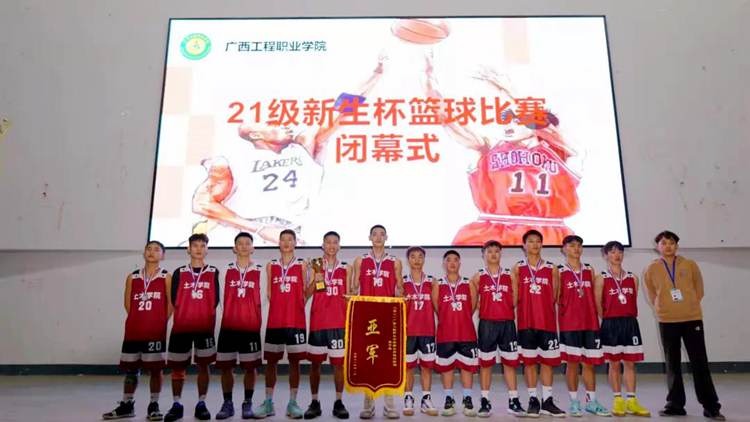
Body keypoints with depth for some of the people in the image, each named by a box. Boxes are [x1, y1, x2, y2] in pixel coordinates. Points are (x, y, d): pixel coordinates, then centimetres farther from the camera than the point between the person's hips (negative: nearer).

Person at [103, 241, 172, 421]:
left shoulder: (166, 277, 0)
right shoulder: (132, 277, 9)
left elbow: (171, 304, -4)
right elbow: (128, 303, 11)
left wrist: (160, 322, -6)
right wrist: (139, 320, 5)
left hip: (156, 332, -3)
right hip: (133, 331, 3)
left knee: (155, 369, 1)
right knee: (130, 369, 11)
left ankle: (153, 406, 13)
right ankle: (127, 405, 24)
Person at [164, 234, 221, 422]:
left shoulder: (213, 272, 7)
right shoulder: (179, 272, 7)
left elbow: (215, 300, 2)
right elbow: (174, 300, 2)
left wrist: (204, 315, -2)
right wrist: (186, 314, 0)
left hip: (205, 326, 0)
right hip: (181, 326, 1)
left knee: (203, 366, 3)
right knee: (177, 367, 5)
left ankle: (201, 404, 12)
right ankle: (177, 405, 16)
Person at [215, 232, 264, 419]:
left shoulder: (259, 271, 3)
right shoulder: (227, 270, 7)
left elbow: (260, 300, 3)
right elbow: (224, 298, 8)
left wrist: (259, 321, -3)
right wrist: (232, 313, 2)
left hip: (251, 326, -1)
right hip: (228, 325, 1)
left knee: (250, 367, 3)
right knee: (225, 366, 5)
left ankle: (247, 404, 17)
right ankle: (227, 404, 19)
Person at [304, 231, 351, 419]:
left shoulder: (346, 268, 7)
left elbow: (348, 295, 11)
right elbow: (306, 294, 3)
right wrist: (315, 281, -15)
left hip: (339, 322, 0)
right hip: (318, 321, 0)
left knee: (339, 362, 2)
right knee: (315, 362, 6)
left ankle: (338, 402, 12)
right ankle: (314, 402, 17)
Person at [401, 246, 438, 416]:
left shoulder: (431, 282, 4)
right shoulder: (402, 282, 2)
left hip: (427, 330, 1)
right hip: (408, 330, -1)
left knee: (427, 365, 5)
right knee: (408, 365, 5)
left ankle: (426, 400, 15)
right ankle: (408, 399, 16)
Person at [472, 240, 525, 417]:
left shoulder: (510, 275, 7)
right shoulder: (478, 277, 3)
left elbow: (515, 301, 6)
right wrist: (486, 310, -1)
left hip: (507, 323, 1)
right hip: (487, 324, -1)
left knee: (510, 362, 5)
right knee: (485, 363, 5)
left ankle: (513, 401, 13)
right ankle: (485, 401, 13)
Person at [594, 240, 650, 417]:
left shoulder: (633, 278, 8)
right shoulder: (601, 279, -2)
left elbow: (634, 303, 10)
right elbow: (598, 305, -3)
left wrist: (630, 319, 3)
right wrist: (608, 321, -4)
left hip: (630, 324, 3)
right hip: (611, 324, -3)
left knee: (630, 363, 6)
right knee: (614, 363, 4)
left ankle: (631, 401, 13)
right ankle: (618, 401, 14)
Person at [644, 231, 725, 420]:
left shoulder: (690, 265, 1)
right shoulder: (652, 269, 0)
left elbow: (699, 289, 9)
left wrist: (689, 305, 5)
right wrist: (663, 309, 5)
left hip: (692, 319, 0)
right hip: (667, 321, 0)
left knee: (700, 363, 2)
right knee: (672, 364, 7)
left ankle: (711, 406, 11)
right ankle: (675, 404, 16)